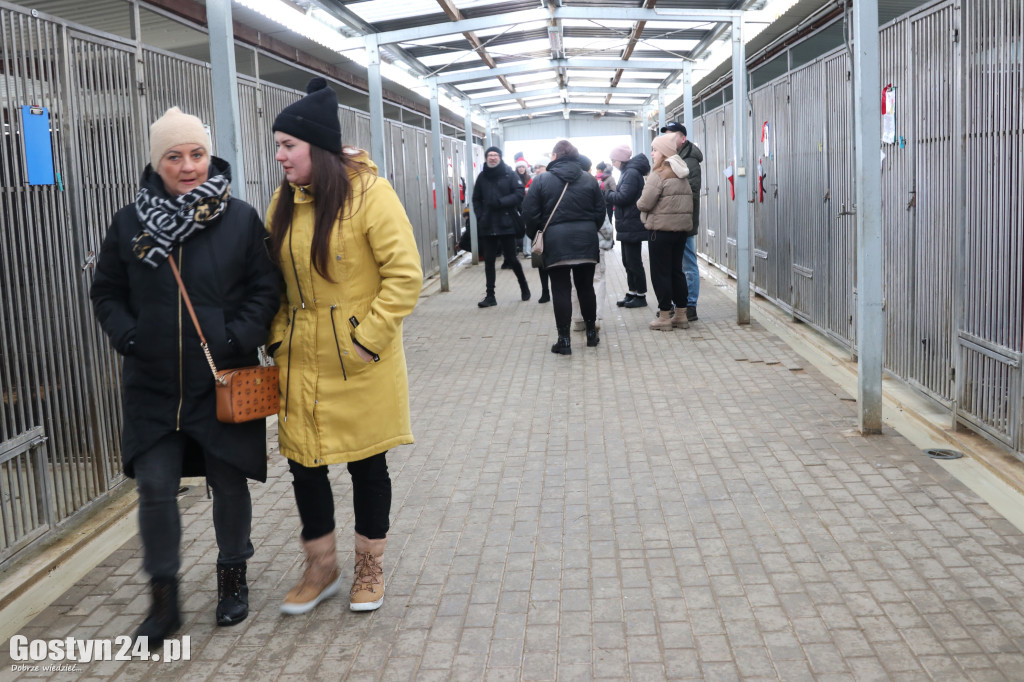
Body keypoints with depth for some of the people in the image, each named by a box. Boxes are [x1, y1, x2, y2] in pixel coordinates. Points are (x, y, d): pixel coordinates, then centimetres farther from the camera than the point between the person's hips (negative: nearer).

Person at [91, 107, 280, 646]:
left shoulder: (240, 219, -3)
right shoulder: (129, 223, 2)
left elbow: (265, 291, 0)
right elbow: (106, 294, 9)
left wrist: (238, 339, -14)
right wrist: (129, 337, -8)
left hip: (223, 383, -1)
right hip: (152, 386, 1)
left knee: (228, 481, 11)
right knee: (154, 486, 1)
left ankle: (232, 578, 32)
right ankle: (163, 599, 17)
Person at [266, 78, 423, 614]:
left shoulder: (369, 193, -13)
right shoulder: (284, 202, 5)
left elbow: (405, 276, -15)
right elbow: (276, 281, 14)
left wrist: (367, 339, -17)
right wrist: (279, 338, 3)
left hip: (362, 366, -5)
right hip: (302, 364, 5)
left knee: (367, 465, 9)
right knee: (304, 464, 9)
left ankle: (369, 570, 29)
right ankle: (321, 570, 29)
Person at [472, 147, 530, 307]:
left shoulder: (509, 174, -3)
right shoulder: (482, 176, 7)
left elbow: (519, 194, -10)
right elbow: (476, 199, 11)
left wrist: (500, 202, -18)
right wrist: (480, 217, -2)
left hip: (506, 224, -3)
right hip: (487, 226, 3)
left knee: (511, 258, 4)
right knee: (488, 260, 3)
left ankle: (524, 286, 28)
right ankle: (490, 296, 8)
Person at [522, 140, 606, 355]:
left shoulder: (541, 180, -3)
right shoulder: (589, 179, 5)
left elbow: (530, 213, -5)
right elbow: (600, 210, 7)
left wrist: (533, 234, 10)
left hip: (556, 241, -3)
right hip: (586, 240, 3)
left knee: (561, 290, 0)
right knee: (586, 287, 14)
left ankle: (564, 340, -1)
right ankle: (591, 333, 23)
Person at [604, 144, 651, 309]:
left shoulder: (631, 173, -17)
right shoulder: (627, 172, 15)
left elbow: (623, 197, -22)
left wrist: (607, 194, -10)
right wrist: (610, 193, 2)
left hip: (632, 226, -10)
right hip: (627, 225, 10)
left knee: (634, 262, -3)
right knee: (628, 262, 15)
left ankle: (641, 296, 5)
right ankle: (631, 294, 23)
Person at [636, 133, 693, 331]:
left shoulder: (658, 174, -14)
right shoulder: (682, 175, 10)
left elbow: (645, 203, -16)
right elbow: (689, 201, 11)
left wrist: (639, 201, 4)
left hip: (662, 229, -8)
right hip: (682, 228, 8)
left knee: (660, 273, 1)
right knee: (676, 270, 13)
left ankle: (664, 317, 4)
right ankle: (681, 315, 17)